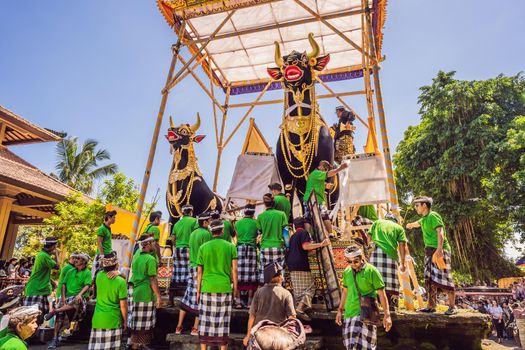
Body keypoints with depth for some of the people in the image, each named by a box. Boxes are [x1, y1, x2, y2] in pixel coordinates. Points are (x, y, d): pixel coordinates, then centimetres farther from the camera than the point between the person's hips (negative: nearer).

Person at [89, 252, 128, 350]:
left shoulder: (99, 276, -7)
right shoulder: (121, 281, -15)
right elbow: (123, 305, -10)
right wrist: (125, 321, 2)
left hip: (98, 319, 4)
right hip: (113, 320, -4)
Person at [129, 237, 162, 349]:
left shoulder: (136, 255, 2)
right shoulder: (150, 259, -18)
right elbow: (152, 279, -18)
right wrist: (158, 296, -13)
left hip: (135, 292, 8)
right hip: (146, 294, -8)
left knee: (136, 321, 18)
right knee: (144, 323, 5)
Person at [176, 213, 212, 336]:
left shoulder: (193, 233, 12)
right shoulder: (206, 233, -12)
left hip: (192, 267, 8)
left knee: (188, 296, 14)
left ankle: (179, 327, 21)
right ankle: (195, 328, 9)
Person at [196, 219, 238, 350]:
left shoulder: (203, 248, 1)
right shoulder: (231, 247, -1)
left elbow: (199, 271, 2)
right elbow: (234, 269, -3)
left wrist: (198, 291, 10)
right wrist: (235, 288, 6)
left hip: (207, 288, 1)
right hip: (224, 288, 0)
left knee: (206, 320, 10)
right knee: (223, 321, 8)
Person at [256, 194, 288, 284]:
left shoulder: (260, 216, 3)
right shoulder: (281, 214, 1)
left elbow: (260, 232, 8)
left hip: (265, 247, 1)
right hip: (278, 247, 0)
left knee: (264, 273, 4)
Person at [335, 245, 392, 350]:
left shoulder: (371, 271, -9)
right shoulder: (347, 272, 5)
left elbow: (381, 294, -6)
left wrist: (387, 315, -7)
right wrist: (340, 310, 19)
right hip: (349, 313, 5)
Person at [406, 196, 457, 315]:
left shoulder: (433, 216, -11)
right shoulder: (424, 219, 17)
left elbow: (440, 232, -23)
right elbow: (418, 223, 41)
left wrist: (439, 248, -34)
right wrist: (411, 225, 62)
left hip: (439, 250, -9)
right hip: (429, 250, 9)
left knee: (443, 278, -8)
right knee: (429, 279, 9)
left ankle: (452, 306, 4)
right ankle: (431, 306, 16)